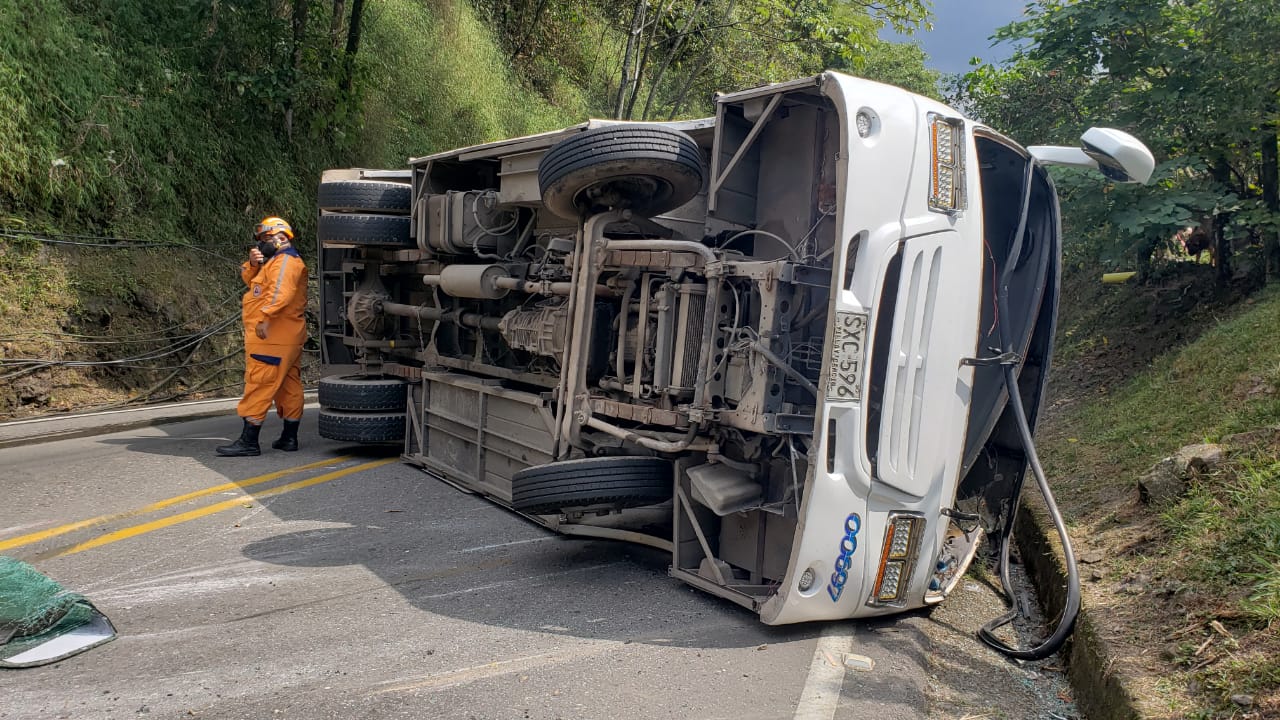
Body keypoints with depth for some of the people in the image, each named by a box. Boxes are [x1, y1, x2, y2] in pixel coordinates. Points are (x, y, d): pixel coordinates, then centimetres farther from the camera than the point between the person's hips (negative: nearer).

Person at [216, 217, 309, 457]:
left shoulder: (286, 261, -11)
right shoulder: (276, 261, 24)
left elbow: (281, 292, -27)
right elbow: (251, 281, 22)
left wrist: (266, 316, -36)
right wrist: (253, 264, 3)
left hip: (271, 338, -11)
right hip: (286, 338, 11)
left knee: (259, 385, -10)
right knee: (289, 386, 11)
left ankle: (248, 442, -10)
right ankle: (289, 438, 17)